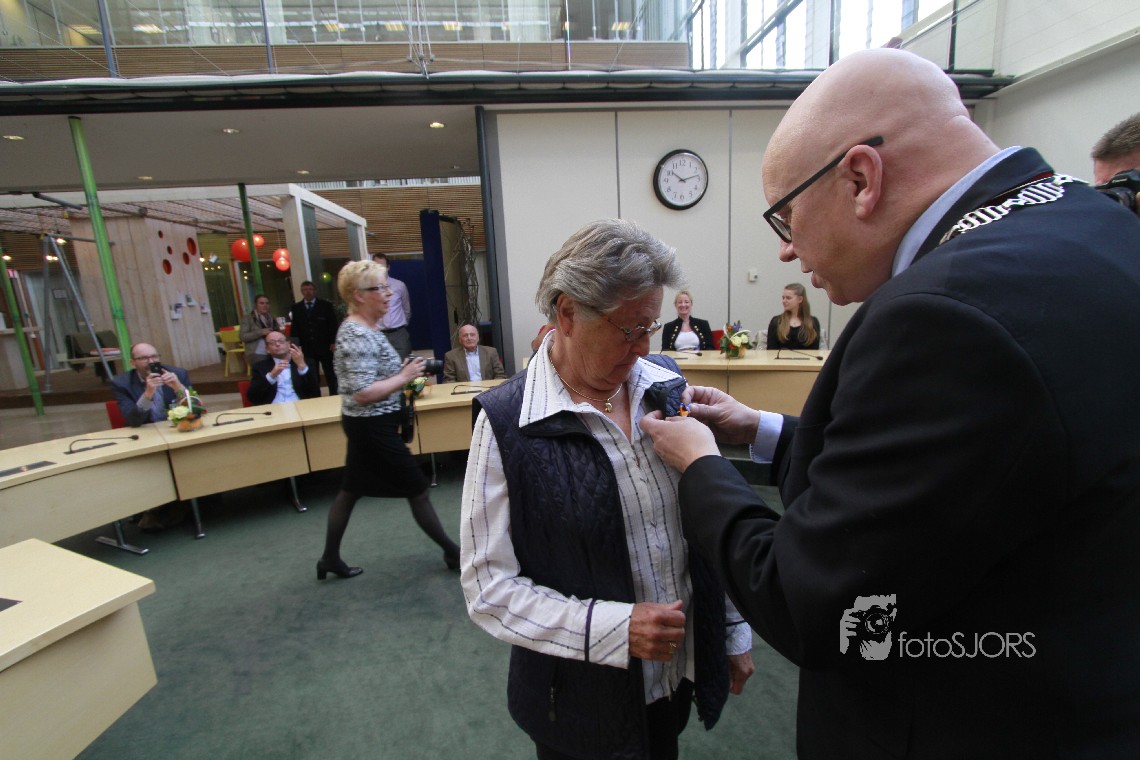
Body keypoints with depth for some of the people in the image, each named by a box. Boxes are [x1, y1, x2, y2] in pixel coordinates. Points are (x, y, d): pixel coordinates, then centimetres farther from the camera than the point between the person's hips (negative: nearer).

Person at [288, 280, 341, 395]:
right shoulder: (295, 308, 7)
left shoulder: (326, 305, 1)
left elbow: (334, 325, -1)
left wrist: (334, 342, -8)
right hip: (307, 349, 1)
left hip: (326, 347, -1)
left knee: (331, 376, 7)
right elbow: (295, 328, 8)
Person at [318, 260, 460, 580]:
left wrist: (403, 371, 7)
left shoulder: (363, 329, 8)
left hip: (368, 426, 10)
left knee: (351, 490, 19)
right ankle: (453, 553, 18)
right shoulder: (357, 335, -23)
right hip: (373, 428, -10)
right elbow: (362, 393, -28)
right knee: (417, 489, 2)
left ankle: (330, 558, 33)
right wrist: (405, 376, -21)